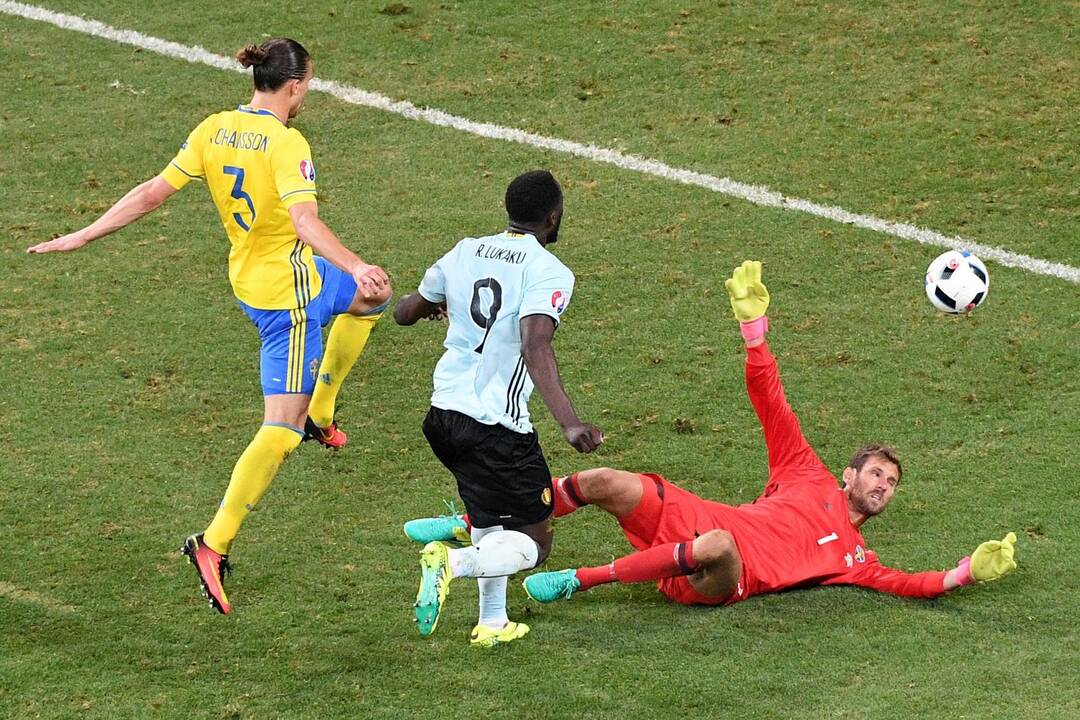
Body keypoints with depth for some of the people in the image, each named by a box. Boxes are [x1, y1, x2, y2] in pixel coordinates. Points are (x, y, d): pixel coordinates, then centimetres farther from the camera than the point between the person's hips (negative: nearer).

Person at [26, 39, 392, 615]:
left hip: (247, 275, 9)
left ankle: (319, 414, 37)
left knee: (373, 298, 32)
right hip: (287, 290, -9)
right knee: (281, 431, -5)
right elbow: (306, 223, -34)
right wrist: (355, 267, -42)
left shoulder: (213, 131, -1)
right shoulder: (286, 145, -21)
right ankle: (214, 543, -11)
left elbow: (152, 193, -2)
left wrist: (85, 235, 4)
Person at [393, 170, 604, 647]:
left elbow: (405, 313, 23)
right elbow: (535, 346, -26)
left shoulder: (464, 253, 9)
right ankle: (453, 562, -22)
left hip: (443, 412, 7)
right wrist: (569, 422, -33)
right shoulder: (549, 272, -9)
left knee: (492, 522, 29)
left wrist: (430, 306, 48)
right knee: (533, 543, 2)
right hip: (496, 425, -7)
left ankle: (492, 622, 27)